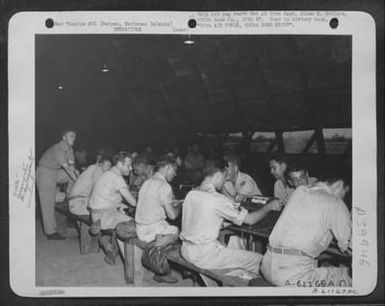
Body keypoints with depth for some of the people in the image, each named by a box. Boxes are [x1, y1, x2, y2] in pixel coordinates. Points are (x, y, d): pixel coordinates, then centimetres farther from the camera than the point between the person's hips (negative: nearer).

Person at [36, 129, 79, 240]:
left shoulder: (69, 149, 0)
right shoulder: (58, 149, -27)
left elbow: (71, 167, -2)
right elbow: (67, 168, -29)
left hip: (55, 173, 9)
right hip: (44, 173, -8)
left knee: (76, 173, 1)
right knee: (48, 204, -6)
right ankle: (51, 232, -1)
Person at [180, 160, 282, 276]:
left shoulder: (190, 194, 5)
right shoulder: (218, 200, -17)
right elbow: (250, 220, -10)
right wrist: (269, 206, 6)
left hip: (186, 251, 9)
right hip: (204, 256, -9)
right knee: (259, 260, -3)